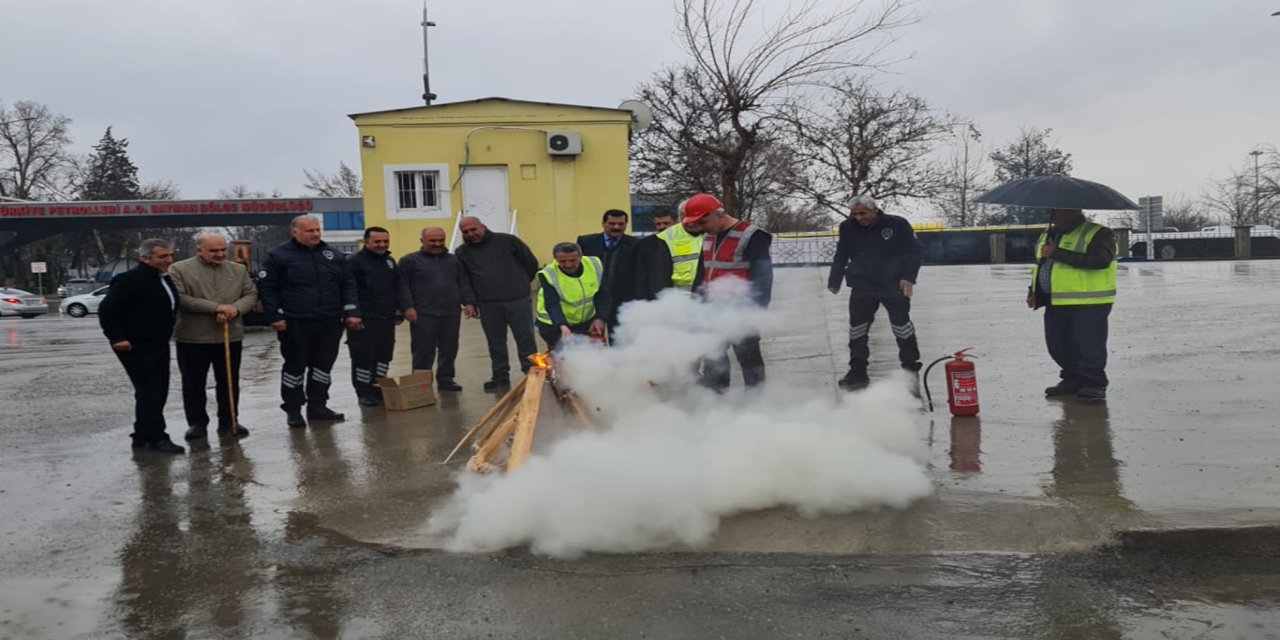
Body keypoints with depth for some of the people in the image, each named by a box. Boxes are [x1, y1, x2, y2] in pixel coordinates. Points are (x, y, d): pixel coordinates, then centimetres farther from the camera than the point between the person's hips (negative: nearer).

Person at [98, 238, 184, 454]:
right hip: (137, 347, -9)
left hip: (159, 345, 9)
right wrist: (118, 338, -18)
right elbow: (107, 310, -16)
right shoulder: (130, 280, -15)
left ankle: (143, 437, 21)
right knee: (149, 391, -9)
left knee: (158, 392, 11)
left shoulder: (166, 279, 12)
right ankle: (155, 438, -5)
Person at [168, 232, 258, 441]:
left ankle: (229, 422, 18)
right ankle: (196, 423, 16)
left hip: (231, 336, 3)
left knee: (229, 382, 8)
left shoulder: (239, 270, 10)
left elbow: (251, 294, 7)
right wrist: (215, 308, -18)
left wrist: (236, 308, -14)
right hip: (192, 338, -2)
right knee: (193, 384, 6)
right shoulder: (179, 270, -3)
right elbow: (179, 298, -13)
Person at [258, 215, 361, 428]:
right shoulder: (277, 255, -2)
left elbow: (347, 285, 13)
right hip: (295, 324, -4)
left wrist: (351, 312, 5)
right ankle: (293, 410, 13)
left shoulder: (333, 255, 11)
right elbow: (266, 288, -4)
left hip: (330, 323, 4)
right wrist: (276, 316, -10)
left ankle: (317, 406, 21)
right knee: (295, 366, 2)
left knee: (324, 364, 9)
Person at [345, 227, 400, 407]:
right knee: (363, 358, -2)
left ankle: (378, 390, 19)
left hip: (387, 318, 7)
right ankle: (364, 394, 7)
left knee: (384, 356, 9)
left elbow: (396, 289, 22)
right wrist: (353, 315, -17)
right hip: (364, 319, -7)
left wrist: (398, 311, 18)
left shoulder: (390, 261, 16)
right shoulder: (354, 262, -7)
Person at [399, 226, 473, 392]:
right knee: (423, 351, -4)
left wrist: (469, 303, 5)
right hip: (423, 315, -4)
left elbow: (464, 284, 18)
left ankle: (446, 380, 17)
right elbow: (403, 286, -2)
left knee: (449, 350, 7)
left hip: (452, 313, 4)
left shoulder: (453, 260, 18)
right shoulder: (410, 260, 3)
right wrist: (407, 306, -12)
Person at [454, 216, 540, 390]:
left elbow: (531, 263, 6)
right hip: (488, 305, 2)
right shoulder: (463, 253, 9)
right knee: (495, 342, 8)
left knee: (526, 338, 0)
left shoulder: (507, 241, 0)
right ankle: (500, 376, 19)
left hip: (517, 301, -2)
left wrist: (520, 284, 9)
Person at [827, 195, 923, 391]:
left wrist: (909, 277, -13)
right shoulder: (848, 228, 2)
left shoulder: (897, 224, -8)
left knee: (901, 324, 2)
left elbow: (913, 250, -4)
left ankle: (911, 367, 18)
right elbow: (841, 257, 11)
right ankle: (857, 373, 13)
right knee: (857, 328, 3)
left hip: (894, 286, -3)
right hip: (862, 288, 3)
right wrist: (834, 281, 6)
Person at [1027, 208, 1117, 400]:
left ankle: (1094, 384, 7)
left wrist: (1057, 253, -25)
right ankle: (1073, 379, 27)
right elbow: (1041, 266, 29)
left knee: (1089, 346, -7)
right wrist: (1034, 292, 14)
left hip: (1089, 304, -8)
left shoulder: (1098, 234, -8)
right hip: (1055, 304, 8)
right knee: (1057, 346, 11)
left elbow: (1100, 260, -26)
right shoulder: (1048, 235, 17)